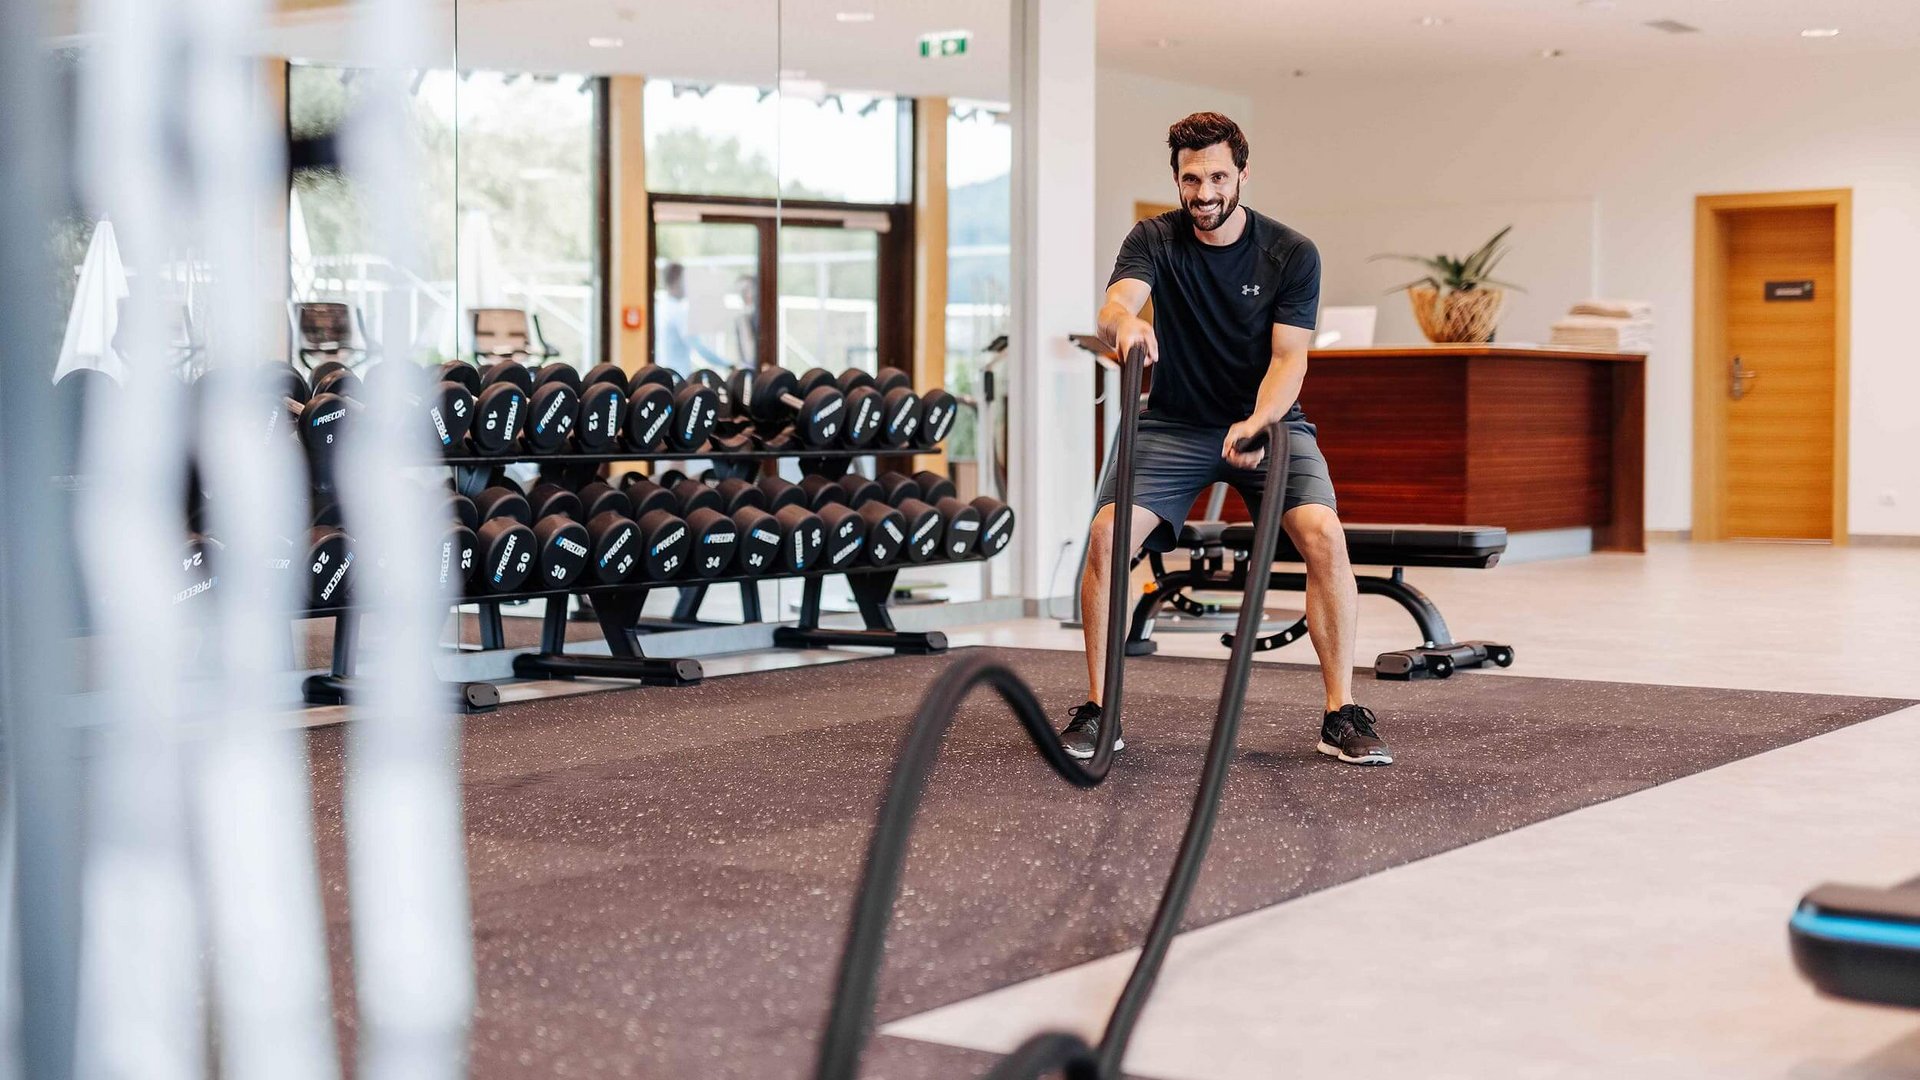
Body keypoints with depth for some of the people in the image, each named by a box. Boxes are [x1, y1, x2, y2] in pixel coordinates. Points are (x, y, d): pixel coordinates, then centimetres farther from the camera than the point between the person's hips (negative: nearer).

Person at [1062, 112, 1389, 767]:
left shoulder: (1291, 256, -7)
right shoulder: (1156, 240, -6)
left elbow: (1289, 357, -15)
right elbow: (1114, 305, -25)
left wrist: (1256, 424, -36)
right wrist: (1124, 322, -52)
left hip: (1267, 419, -1)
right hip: (1175, 423, 1)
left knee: (1323, 534, -26)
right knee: (1106, 535, -22)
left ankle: (1342, 713, -15)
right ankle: (1098, 710, -7)